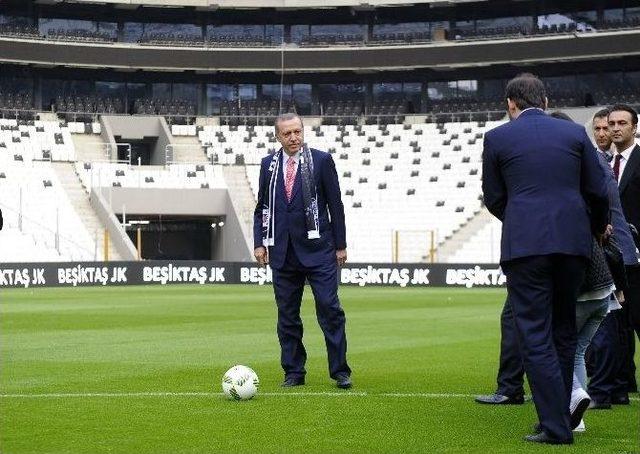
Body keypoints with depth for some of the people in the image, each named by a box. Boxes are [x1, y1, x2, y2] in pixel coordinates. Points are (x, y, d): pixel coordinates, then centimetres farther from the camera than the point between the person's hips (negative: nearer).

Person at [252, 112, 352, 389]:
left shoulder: (321, 160, 1)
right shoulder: (269, 165, 10)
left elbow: (335, 204, 1)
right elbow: (261, 207, 14)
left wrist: (340, 245, -1)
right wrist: (259, 242, 4)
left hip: (317, 248, -3)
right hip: (282, 251, 3)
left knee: (329, 309, -6)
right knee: (287, 314, 6)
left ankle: (339, 370, 2)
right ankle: (293, 372, 14)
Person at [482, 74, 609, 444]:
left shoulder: (498, 138, 4)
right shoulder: (575, 133, 9)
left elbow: (494, 198, 11)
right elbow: (598, 191, 10)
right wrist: (599, 227, 29)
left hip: (524, 243, -3)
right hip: (573, 241, 3)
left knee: (536, 336, -2)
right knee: (564, 331, 15)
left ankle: (556, 426, -7)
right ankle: (561, 414, 20)